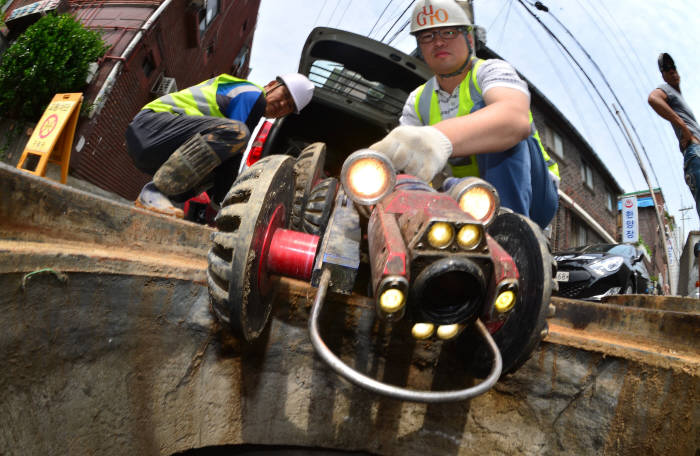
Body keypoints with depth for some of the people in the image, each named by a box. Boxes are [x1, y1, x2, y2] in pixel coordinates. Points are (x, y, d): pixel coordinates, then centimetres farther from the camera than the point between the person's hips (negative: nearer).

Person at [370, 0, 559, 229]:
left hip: (531, 196, -4)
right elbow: (393, 157, -5)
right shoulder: (418, 101, 7)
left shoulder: (490, 71, -11)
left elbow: (517, 119, -35)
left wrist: (441, 138, -56)